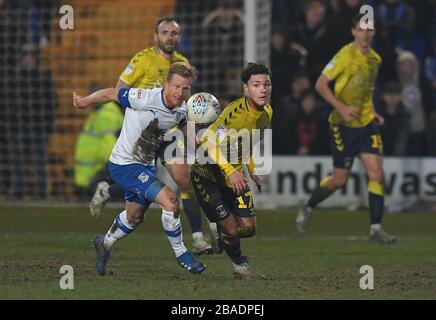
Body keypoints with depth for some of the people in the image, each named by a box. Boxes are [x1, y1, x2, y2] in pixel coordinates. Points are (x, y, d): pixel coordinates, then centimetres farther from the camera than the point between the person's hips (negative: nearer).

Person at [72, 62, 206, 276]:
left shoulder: (183, 110, -7)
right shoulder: (145, 98, -28)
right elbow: (110, 94, -14)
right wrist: (84, 102, 1)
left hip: (146, 165, 8)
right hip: (124, 164, -8)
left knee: (134, 217, 24)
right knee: (170, 200, -21)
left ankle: (105, 244, 52)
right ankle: (181, 254, -4)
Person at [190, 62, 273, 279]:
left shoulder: (267, 112, -3)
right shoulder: (235, 112, -28)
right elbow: (213, 144, -33)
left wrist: (252, 168, 12)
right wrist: (230, 172, -43)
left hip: (235, 174, 7)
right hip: (207, 172, -7)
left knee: (248, 228, 2)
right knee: (230, 227, -9)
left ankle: (220, 233, 34)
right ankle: (240, 266, 17)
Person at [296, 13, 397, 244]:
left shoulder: (375, 59, 8)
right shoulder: (346, 56, -14)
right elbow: (320, 85, -14)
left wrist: (373, 114, 11)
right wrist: (341, 108, -23)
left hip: (366, 123, 6)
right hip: (343, 124, -6)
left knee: (376, 174, -8)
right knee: (340, 179, 1)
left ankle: (376, 229, -5)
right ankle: (307, 208, 27)